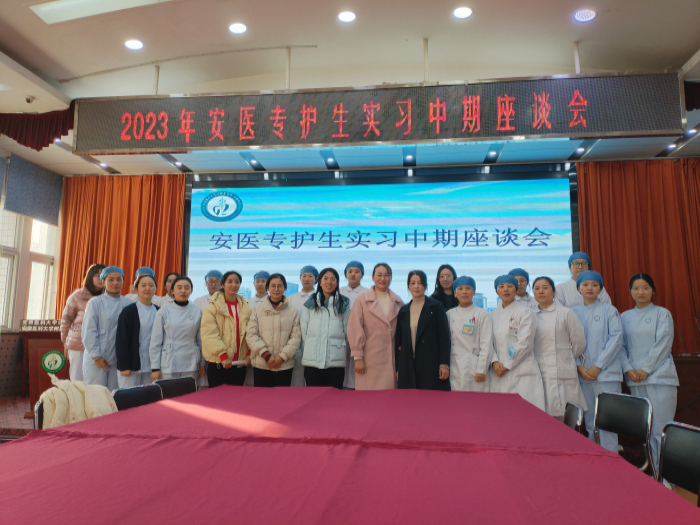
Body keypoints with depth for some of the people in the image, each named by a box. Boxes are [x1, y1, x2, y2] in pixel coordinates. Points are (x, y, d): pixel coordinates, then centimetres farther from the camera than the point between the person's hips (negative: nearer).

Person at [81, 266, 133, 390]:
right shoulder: (95, 303, -1)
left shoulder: (128, 304, 4)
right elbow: (88, 332, -4)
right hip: (96, 360, -2)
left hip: (118, 360, 3)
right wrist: (96, 356, -8)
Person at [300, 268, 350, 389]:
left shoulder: (343, 304, 8)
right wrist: (307, 348, 6)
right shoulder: (310, 303, 10)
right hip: (312, 360, 1)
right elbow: (303, 330, 11)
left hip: (336, 361, -1)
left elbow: (347, 330, 10)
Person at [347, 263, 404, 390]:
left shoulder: (398, 302, 10)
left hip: (392, 360, 3)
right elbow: (354, 330, -3)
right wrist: (357, 357, -7)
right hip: (370, 360, -3)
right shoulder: (362, 301, 0)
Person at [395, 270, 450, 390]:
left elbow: (444, 337, -2)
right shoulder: (403, 311, 12)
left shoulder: (436, 307, 2)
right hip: (408, 366, 3)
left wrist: (444, 364, -9)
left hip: (431, 365, -3)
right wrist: (397, 368, 11)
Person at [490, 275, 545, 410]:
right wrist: (495, 362, -8)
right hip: (498, 373, 4)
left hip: (521, 373, -4)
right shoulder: (494, 315, 15)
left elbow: (525, 343, -9)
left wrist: (506, 366, -9)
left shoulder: (525, 312, 0)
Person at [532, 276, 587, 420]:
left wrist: (566, 359, 11)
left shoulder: (565, 313, 2)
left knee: (563, 420, -5)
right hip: (538, 374, 3)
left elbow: (579, 342, 4)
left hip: (561, 375, -3)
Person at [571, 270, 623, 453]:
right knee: (589, 420, 9)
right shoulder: (573, 313, 10)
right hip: (583, 374, 3)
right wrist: (579, 367, -6)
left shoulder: (609, 310, 2)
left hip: (606, 373, -3)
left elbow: (616, 338, -6)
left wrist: (598, 366, -11)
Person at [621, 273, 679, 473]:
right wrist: (628, 369, -5)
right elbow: (620, 346, 9)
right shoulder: (624, 317, 12)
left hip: (659, 376, -3)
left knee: (661, 429, -7)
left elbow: (663, 344, -5)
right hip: (635, 380, 3)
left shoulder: (662, 314, 3)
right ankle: (654, 470, 16)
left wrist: (645, 369, -11)